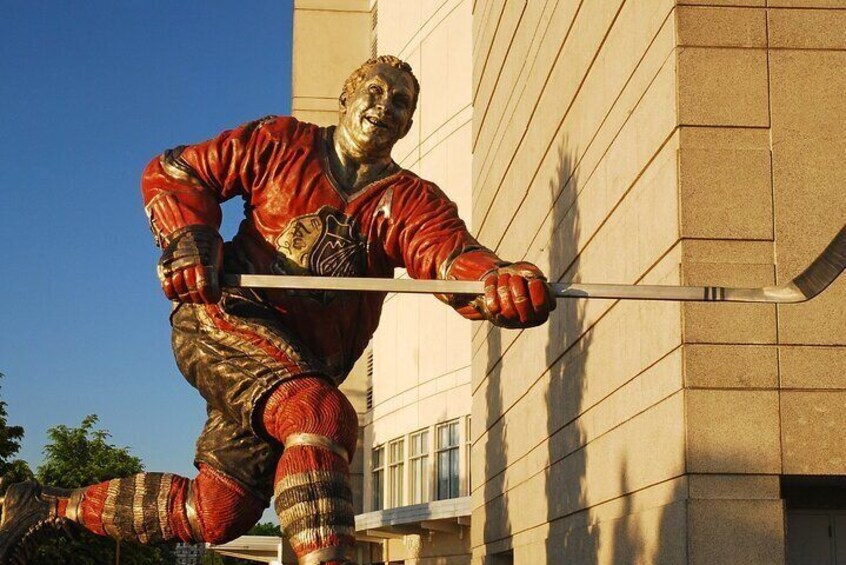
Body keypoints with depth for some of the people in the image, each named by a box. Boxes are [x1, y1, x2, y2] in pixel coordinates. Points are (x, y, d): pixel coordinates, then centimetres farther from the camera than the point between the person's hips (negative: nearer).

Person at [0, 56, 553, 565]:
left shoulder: (413, 202, 5)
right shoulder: (280, 144, 4)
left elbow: (452, 254, -16)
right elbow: (172, 172, 9)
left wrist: (502, 281, -40)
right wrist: (188, 240, -12)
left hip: (307, 362, 4)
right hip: (227, 319, -4)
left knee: (215, 515, 6)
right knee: (323, 416, -33)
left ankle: (53, 505, 25)